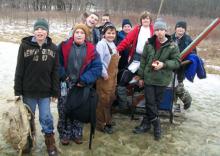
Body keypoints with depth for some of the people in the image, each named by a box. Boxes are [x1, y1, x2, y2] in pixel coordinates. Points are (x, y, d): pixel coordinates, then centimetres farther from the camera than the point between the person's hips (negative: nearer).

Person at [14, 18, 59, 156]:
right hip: (28, 90, 0)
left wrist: (55, 91, 0)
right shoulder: (25, 45, -6)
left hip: (45, 91, 0)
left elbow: (55, 71, 1)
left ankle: (50, 143, 27)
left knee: (46, 117, 8)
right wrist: (18, 90, -4)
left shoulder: (53, 48, -2)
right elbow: (19, 69, -4)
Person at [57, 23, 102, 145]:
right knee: (64, 110, 2)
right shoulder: (64, 46, -2)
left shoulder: (91, 50, -1)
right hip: (65, 84, -1)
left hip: (81, 85, 1)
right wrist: (62, 76, -10)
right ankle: (64, 134, 19)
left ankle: (77, 134, 26)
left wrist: (84, 80, -14)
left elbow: (97, 67, -6)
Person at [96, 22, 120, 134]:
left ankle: (107, 120, 31)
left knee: (111, 98, 16)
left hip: (113, 76, 9)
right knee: (103, 100, -1)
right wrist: (104, 74, -21)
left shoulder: (112, 44, 13)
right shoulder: (101, 44, -15)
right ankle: (101, 124, 12)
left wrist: (114, 74, 15)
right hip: (105, 77, -9)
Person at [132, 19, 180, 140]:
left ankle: (146, 123, 24)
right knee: (150, 103, 1)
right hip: (148, 78, 1)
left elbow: (177, 62, -3)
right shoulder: (149, 43, 1)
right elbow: (143, 60, 7)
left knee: (156, 103, 8)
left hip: (162, 80, -1)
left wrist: (164, 64, -20)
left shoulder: (172, 46, -6)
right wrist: (141, 76, 8)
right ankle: (156, 125, 17)